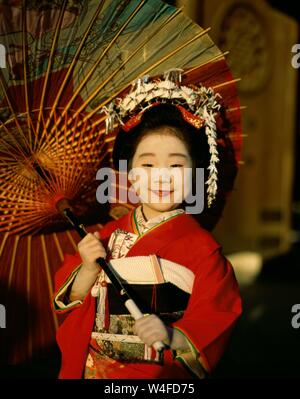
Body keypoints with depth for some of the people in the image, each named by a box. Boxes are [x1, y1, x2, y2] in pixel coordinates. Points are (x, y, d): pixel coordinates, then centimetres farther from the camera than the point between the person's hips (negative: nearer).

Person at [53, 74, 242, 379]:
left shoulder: (202, 248, -10)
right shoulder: (109, 234, 0)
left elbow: (216, 320, -12)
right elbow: (72, 298, 4)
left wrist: (172, 336, -27)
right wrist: (89, 270, -14)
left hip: (163, 374, -3)